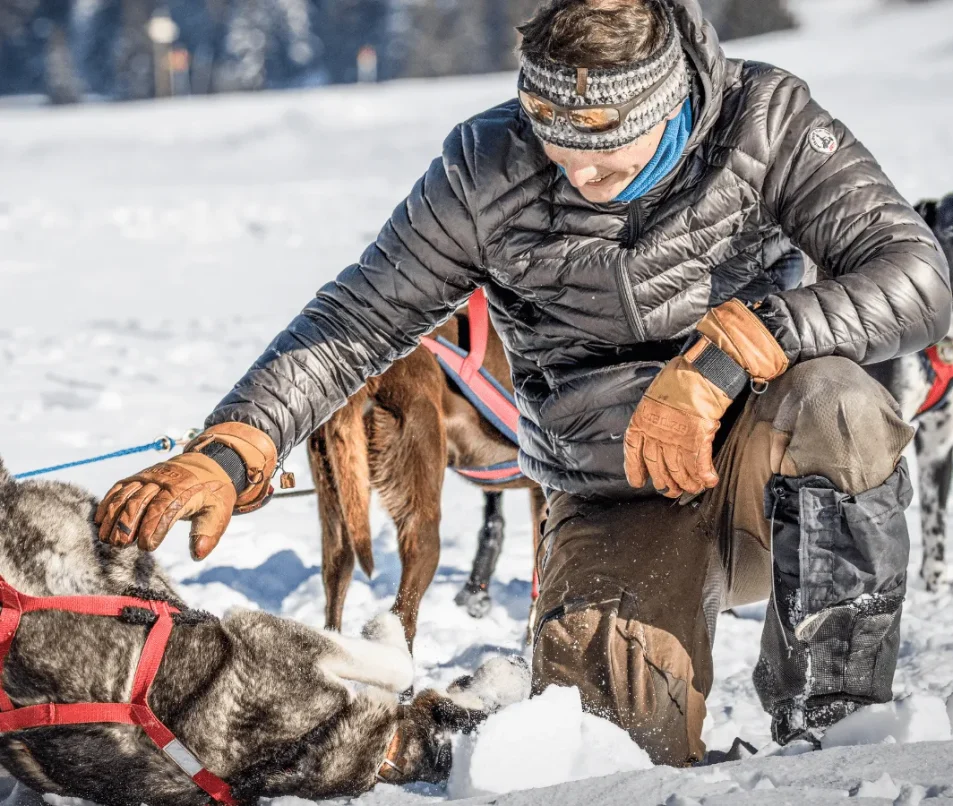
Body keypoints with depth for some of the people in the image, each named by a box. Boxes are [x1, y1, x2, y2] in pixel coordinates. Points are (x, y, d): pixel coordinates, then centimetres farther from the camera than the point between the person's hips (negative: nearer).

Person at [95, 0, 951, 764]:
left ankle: (833, 734, -20)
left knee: (833, 403, -36)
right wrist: (230, 452, -21)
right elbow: (356, 321, -4)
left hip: (765, 471, 1)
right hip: (615, 506, -1)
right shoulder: (487, 172, -9)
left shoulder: (765, 121, -12)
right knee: (611, 720, -31)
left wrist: (728, 352, -36)